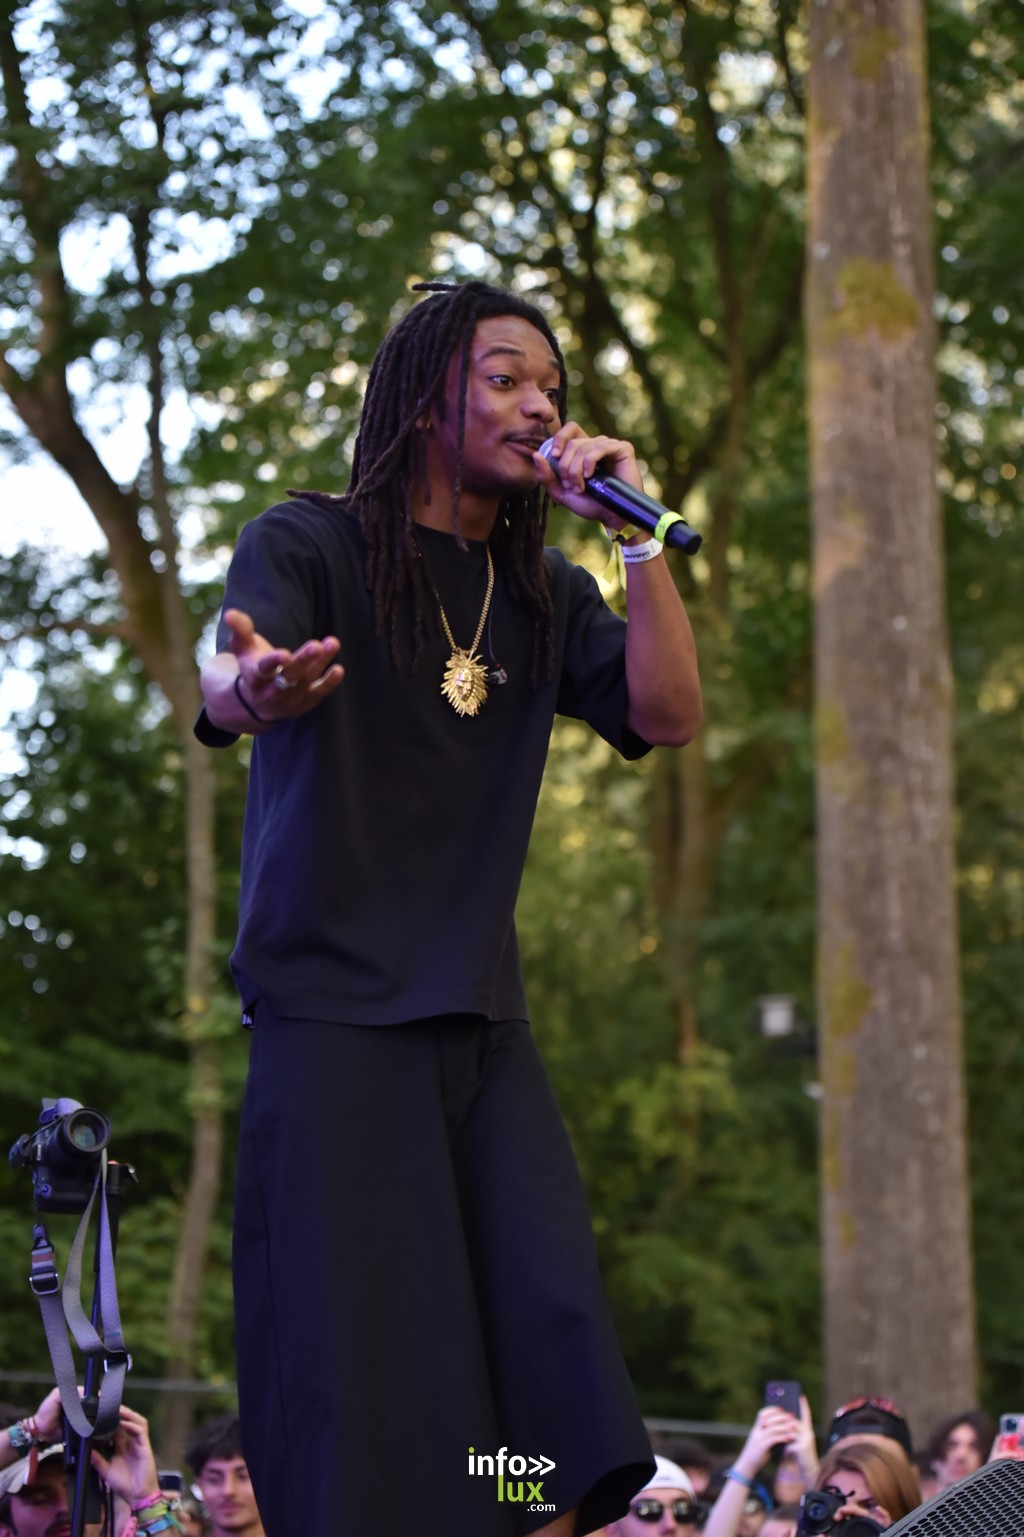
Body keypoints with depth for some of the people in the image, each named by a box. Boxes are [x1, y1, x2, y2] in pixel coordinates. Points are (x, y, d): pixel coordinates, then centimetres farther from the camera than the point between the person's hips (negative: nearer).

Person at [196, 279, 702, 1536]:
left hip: (480, 1019, 5)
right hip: (333, 1009, -5)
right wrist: (254, 687, -45)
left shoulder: (543, 596, 15)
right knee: (357, 1390, -9)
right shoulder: (308, 547, -2)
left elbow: (668, 714, 4)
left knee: (545, 1379, -6)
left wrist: (637, 539, -3)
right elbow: (222, 694, -21)